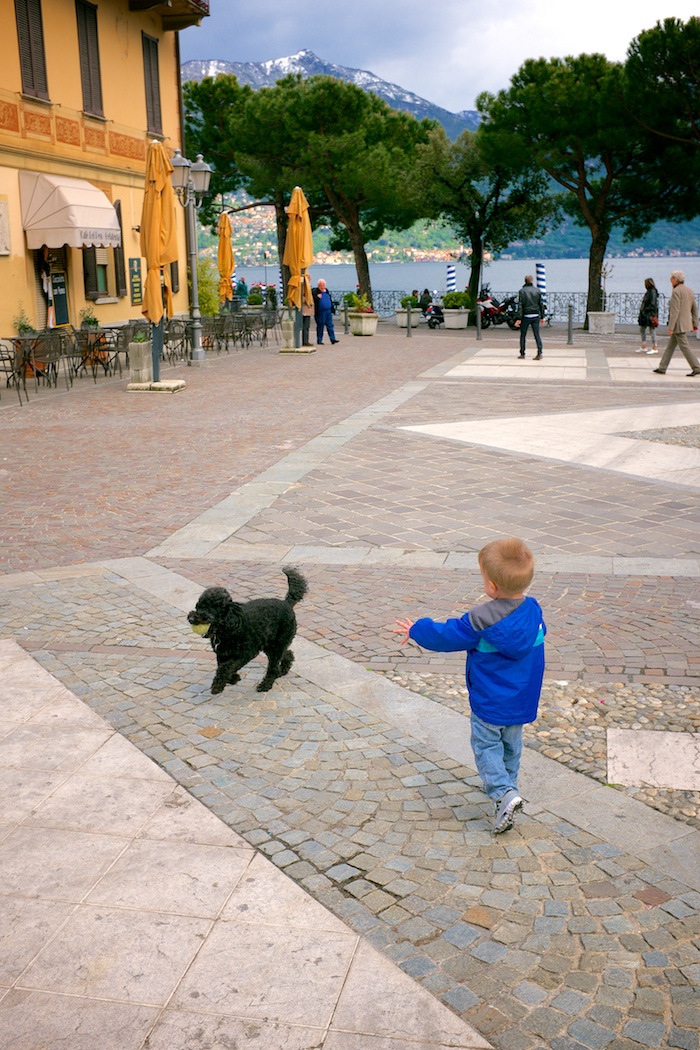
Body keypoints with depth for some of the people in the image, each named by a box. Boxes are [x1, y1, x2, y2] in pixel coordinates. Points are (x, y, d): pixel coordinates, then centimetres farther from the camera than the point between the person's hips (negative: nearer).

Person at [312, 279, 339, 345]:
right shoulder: (315, 291, -3)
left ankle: (333, 339, 2)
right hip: (320, 312, -6)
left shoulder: (326, 291, 16)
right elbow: (313, 300, -12)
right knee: (320, 326, -1)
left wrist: (332, 309, 20)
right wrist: (317, 297, -26)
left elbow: (330, 300, 22)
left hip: (328, 311, 6)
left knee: (330, 325, 2)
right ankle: (319, 340, 6)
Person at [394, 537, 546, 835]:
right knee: (511, 746, 23)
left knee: (486, 746, 8)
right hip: (522, 701, 6)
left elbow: (446, 636, -12)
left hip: (489, 703, -5)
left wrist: (416, 630, 5)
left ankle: (504, 793, -8)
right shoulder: (534, 611, -9)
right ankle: (508, 785, 37)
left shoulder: (480, 620, -25)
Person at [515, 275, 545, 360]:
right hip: (535, 316, 2)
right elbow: (541, 305, 7)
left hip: (526, 316, -2)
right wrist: (542, 316, 14)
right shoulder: (537, 291, 4)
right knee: (537, 335, 1)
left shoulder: (522, 291, -5)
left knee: (523, 335, 11)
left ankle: (522, 353, 16)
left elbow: (520, 305, -9)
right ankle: (539, 353, -11)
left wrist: (518, 319, -10)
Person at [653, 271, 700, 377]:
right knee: (670, 346, 14)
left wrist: (671, 327, -20)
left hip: (679, 324, -9)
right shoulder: (689, 290, 12)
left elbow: (675, 311, -21)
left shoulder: (676, 292, -16)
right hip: (686, 323, 9)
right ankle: (662, 368, 17)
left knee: (684, 346, -5)